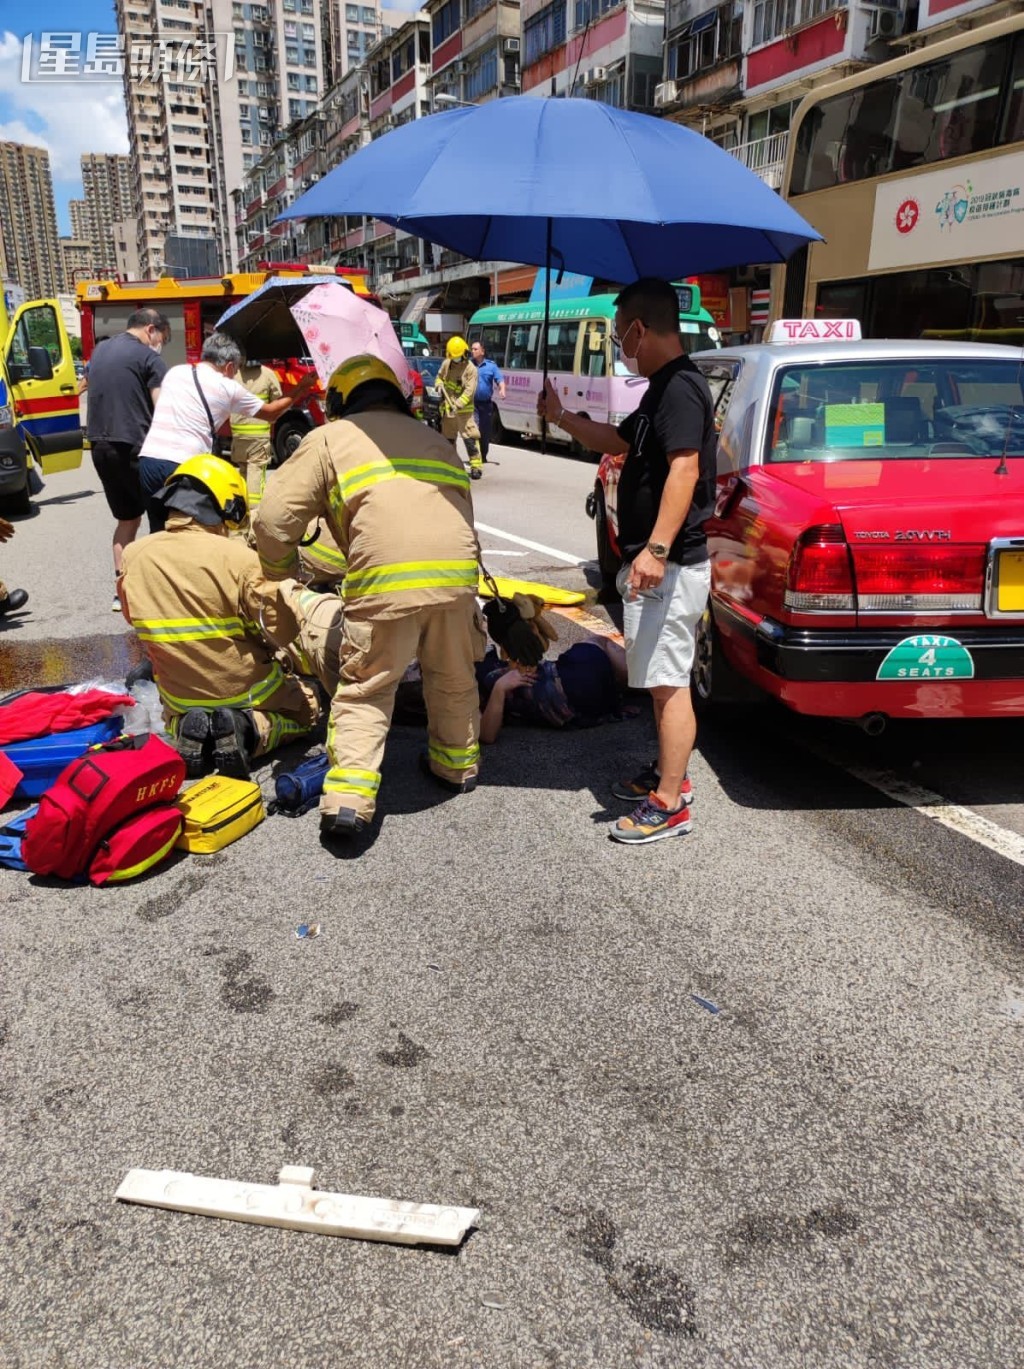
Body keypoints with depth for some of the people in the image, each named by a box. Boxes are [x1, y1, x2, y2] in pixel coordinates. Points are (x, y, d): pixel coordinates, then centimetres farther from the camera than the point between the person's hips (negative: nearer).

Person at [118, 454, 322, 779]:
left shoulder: (133, 557, -10)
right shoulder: (238, 558, -25)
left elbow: (137, 619, 5)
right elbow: (283, 631, -20)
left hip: (179, 695, 4)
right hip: (245, 689, -4)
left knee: (175, 714, 39)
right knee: (305, 705, 24)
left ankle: (185, 729, 2)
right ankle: (251, 729, -6)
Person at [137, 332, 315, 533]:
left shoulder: (174, 372, 16)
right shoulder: (229, 388, 5)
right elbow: (270, 413, 19)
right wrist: (300, 390, 31)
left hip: (148, 459, 5)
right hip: (183, 466, -5)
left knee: (159, 532, 14)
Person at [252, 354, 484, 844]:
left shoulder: (329, 439, 15)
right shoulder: (433, 438, 31)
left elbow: (274, 519, 8)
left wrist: (280, 580, 24)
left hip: (386, 581, -4)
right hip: (457, 571, 4)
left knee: (365, 691, 10)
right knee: (453, 677, 25)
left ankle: (348, 798, 0)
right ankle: (457, 763, 40)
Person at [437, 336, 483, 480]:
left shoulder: (470, 369, -13)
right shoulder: (446, 364, 5)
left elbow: (469, 391, -19)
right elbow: (439, 376, 23)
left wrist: (457, 405, -28)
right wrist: (439, 385, 0)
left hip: (464, 409, -6)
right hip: (447, 407, 6)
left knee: (470, 437, -13)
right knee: (448, 437, 15)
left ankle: (476, 465, -12)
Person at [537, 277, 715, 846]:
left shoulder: (680, 388, -16)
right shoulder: (662, 388, 17)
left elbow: (685, 469, -27)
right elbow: (618, 440, 30)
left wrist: (657, 549, -34)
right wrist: (560, 417, 29)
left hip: (670, 566, -11)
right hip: (657, 563, 11)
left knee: (668, 683, -5)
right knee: (661, 679, 19)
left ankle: (669, 804, 3)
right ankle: (668, 772, 32)